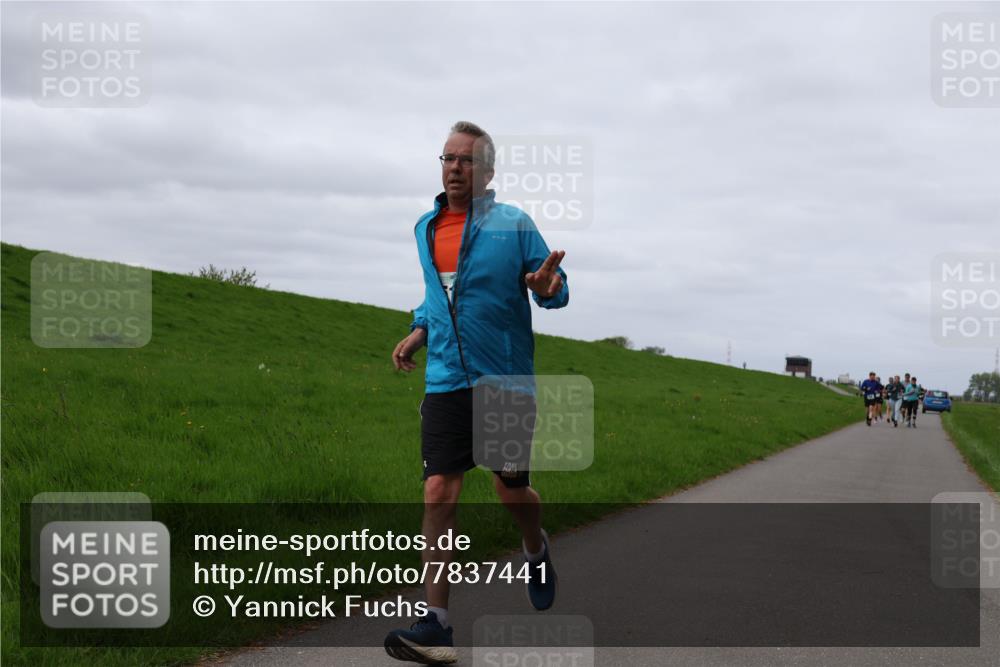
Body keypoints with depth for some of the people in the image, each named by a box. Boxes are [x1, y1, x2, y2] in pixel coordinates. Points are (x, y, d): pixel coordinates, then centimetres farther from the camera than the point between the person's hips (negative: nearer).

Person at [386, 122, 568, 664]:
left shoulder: (513, 224, -4)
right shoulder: (426, 229, 10)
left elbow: (555, 289, -1)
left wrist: (548, 287, -24)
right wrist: (418, 330, 8)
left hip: (505, 380, -3)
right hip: (445, 381, 3)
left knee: (510, 488, 6)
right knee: (438, 491, -6)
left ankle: (537, 552, 42)